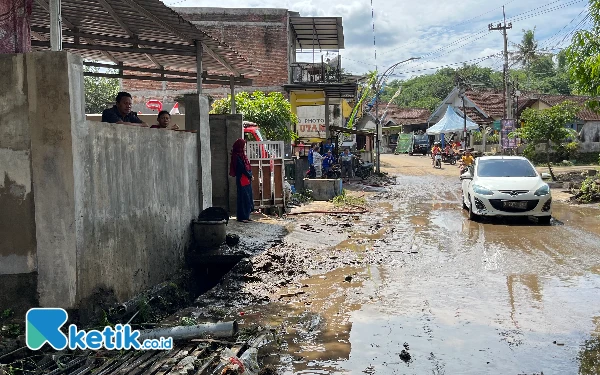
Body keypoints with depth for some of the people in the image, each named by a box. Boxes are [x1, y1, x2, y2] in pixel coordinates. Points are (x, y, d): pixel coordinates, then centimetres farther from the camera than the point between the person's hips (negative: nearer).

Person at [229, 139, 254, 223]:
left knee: (248, 198, 10)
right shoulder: (237, 157, -13)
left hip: (247, 180, 9)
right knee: (243, 198, -6)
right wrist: (250, 176, -6)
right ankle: (242, 217, -1)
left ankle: (246, 216, 16)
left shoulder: (242, 156, 15)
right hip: (242, 180, -9)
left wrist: (250, 175, 0)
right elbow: (242, 169, -16)